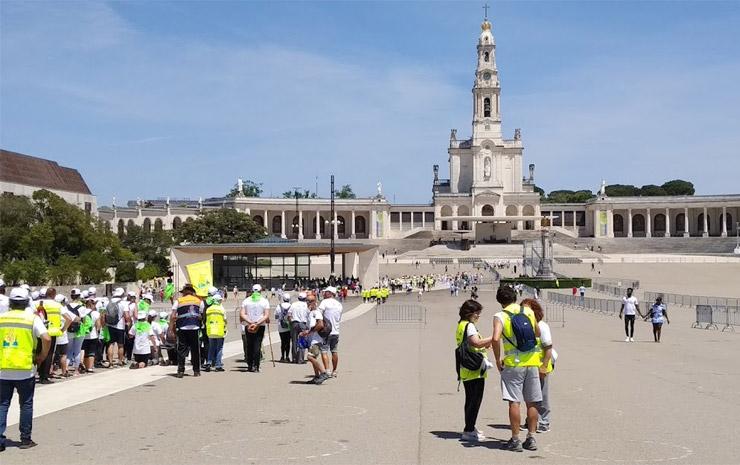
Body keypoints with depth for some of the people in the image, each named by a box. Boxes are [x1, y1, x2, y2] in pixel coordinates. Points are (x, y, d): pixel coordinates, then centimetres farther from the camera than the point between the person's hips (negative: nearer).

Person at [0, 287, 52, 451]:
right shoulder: (32, 318, -4)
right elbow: (46, 339, -15)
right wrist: (42, 357, 0)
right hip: (25, 370, -2)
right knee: (26, 404, 11)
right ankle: (25, 439, 15)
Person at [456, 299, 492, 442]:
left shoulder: (461, 325, 17)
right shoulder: (469, 326, -13)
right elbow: (476, 342, -27)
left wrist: (485, 345, 12)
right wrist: (493, 338, -23)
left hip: (466, 371, 10)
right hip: (475, 370, -10)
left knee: (470, 400, 17)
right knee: (475, 400, -6)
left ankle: (469, 428, 26)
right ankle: (468, 431, -5)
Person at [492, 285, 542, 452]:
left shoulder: (500, 316, -6)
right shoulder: (529, 312, 7)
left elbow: (496, 339, -21)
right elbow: (537, 334, 19)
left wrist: (498, 360, -9)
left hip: (513, 363, -4)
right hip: (532, 362, 4)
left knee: (514, 402, 0)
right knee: (532, 403, 11)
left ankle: (515, 440, 2)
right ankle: (531, 438, 16)